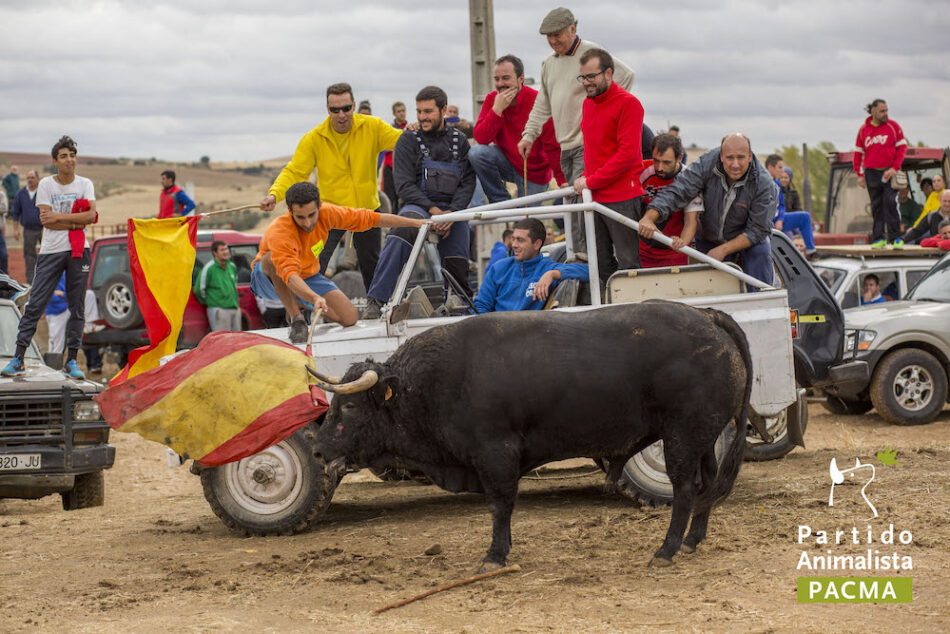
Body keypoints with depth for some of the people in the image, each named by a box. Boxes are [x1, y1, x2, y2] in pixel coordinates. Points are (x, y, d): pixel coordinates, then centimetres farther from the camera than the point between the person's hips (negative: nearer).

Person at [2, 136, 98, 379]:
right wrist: (77, 222, -10)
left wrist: (59, 217, -13)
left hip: (78, 251, 2)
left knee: (77, 306, 3)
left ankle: (71, 361, 10)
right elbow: (46, 221, -8)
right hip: (51, 251, -1)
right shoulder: (46, 184, 1)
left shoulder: (85, 184, 6)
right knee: (35, 304, -3)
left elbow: (91, 214, -9)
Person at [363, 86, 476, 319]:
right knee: (402, 231, -37)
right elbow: (404, 185, -4)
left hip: (453, 211, 3)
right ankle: (376, 300, -43)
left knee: (458, 268, -11)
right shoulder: (409, 140, 4)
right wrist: (434, 210, -16)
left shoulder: (459, 141, 12)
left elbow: (468, 182, 6)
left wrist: (451, 214, -12)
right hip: (418, 205, -3)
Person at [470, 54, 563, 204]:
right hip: (506, 162, 3)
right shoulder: (492, 99, -6)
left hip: (533, 173, -3)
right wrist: (497, 109, -25)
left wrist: (563, 181, -25)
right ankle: (500, 201, -7)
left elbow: (553, 146, -21)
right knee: (476, 153, -22)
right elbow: (481, 139, -15)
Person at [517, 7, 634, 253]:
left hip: (588, 143, -8)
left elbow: (625, 75, -10)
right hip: (566, 145, 8)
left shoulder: (591, 53, -5)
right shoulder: (549, 64, 19)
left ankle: (584, 253, -18)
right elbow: (542, 105, 24)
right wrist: (529, 135, 15)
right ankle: (579, 256, 9)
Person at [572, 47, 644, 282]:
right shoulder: (588, 103, 14)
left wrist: (591, 181, -14)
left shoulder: (628, 104, -10)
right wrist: (585, 177, 10)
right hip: (594, 197, 8)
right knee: (602, 263, 10)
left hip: (622, 197, -8)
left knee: (628, 263, -5)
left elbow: (628, 153, -16)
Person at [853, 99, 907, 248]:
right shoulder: (864, 130, 7)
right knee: (876, 206, 4)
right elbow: (858, 153, 12)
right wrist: (860, 174, 5)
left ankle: (895, 237, -6)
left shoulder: (893, 126, 1)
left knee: (890, 203, -11)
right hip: (871, 173, 2)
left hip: (889, 172, -2)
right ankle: (878, 238, 9)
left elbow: (902, 148, 1)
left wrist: (895, 168, -10)